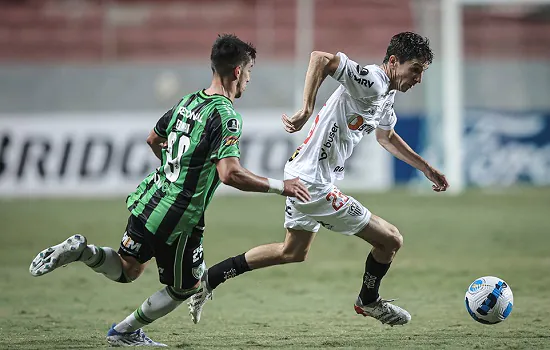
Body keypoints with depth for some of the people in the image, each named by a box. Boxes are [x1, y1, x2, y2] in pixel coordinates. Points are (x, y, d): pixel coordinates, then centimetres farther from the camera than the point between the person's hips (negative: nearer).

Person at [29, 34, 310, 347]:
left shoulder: (188, 101, 8)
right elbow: (230, 174, -28)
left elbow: (153, 139, 22)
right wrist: (279, 186, -21)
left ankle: (81, 250, -5)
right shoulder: (227, 116, -17)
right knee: (186, 288, 16)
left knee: (126, 271, 22)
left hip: (148, 201, 7)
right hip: (179, 220, -7)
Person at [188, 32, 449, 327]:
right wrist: (307, 110, -38)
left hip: (301, 177, 11)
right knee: (390, 240, -1)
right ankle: (368, 301, 26)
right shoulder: (371, 81, -21)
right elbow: (320, 58, -33)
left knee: (293, 252, 27)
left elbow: (386, 137, 29)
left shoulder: (386, 95, 11)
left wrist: (426, 168, 30)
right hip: (315, 184, -11)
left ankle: (207, 280, 28)